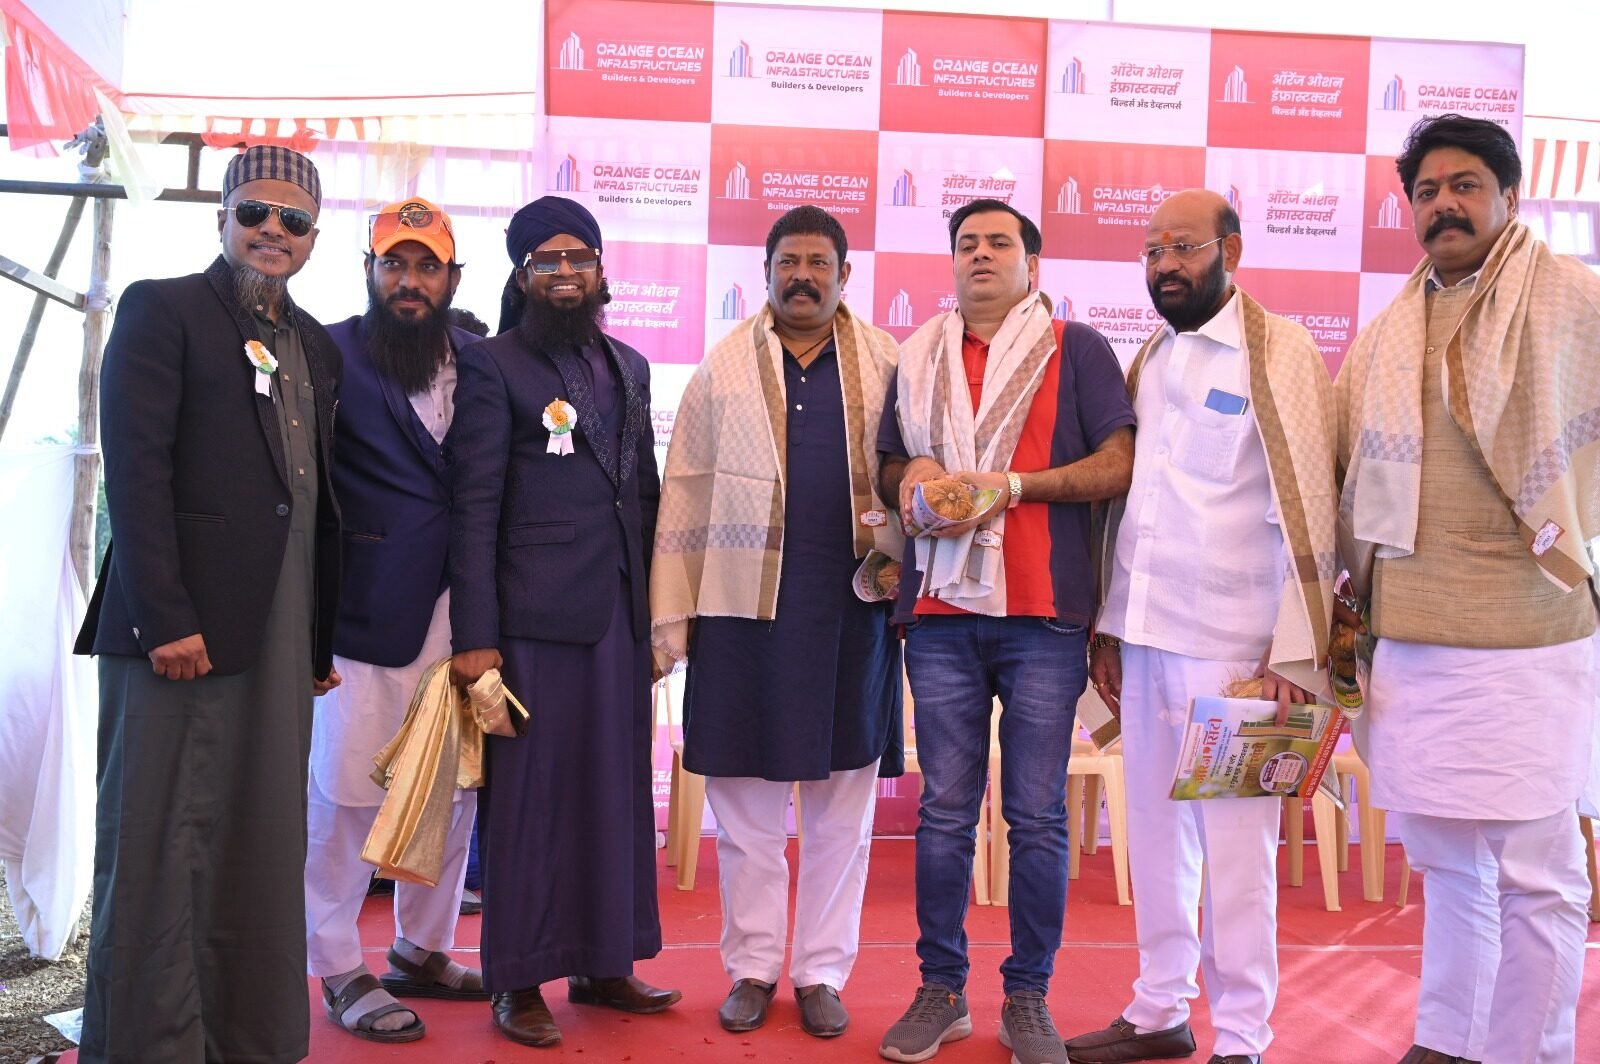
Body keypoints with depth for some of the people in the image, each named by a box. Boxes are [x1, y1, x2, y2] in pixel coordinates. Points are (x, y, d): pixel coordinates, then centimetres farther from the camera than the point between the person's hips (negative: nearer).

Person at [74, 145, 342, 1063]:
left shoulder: (317, 347, 18)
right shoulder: (162, 309, 0)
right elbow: (135, 468, -9)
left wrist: (322, 638, 14)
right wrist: (167, 619, -17)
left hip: (281, 641, 6)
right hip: (180, 628, -6)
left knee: (263, 850, 8)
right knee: (161, 849, 1)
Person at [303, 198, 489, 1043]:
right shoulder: (333, 354, -3)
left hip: (455, 610, 5)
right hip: (364, 613, -4)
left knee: (454, 785, 12)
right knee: (347, 790, 2)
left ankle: (423, 950, 30)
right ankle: (341, 971, 19)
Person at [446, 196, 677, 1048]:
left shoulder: (629, 367, 16)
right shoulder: (493, 367, -1)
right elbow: (473, 508, -6)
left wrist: (657, 609, 12)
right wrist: (474, 636, -12)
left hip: (620, 616, 5)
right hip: (534, 616, -5)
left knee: (617, 790, 10)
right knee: (529, 795, 2)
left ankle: (603, 963, 24)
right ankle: (518, 983, 15)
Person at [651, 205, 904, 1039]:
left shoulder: (885, 364, 6)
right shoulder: (723, 365, 5)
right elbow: (685, 491, 3)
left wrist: (896, 532, -14)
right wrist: (670, 613, 0)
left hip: (851, 608, 1)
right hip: (743, 606, 0)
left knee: (842, 808, 8)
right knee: (745, 805, 7)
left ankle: (822, 972, 21)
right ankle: (751, 967, 22)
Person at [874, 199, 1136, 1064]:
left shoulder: (1076, 349, 6)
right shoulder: (919, 359, 17)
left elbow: (1119, 465, -3)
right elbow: (889, 467, 23)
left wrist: (1011, 484, -13)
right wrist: (911, 477, -1)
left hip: (1043, 612, -3)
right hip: (942, 611, 3)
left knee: (1037, 818, 3)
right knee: (944, 812, 7)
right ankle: (940, 990, 19)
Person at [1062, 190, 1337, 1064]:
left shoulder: (1279, 352, -4)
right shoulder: (1148, 361, 14)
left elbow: (1306, 512, -9)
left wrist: (1296, 653, -13)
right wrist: (1108, 623, 12)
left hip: (1230, 643, -6)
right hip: (1145, 636, 6)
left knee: (1235, 846, -1)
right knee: (1154, 832, 12)